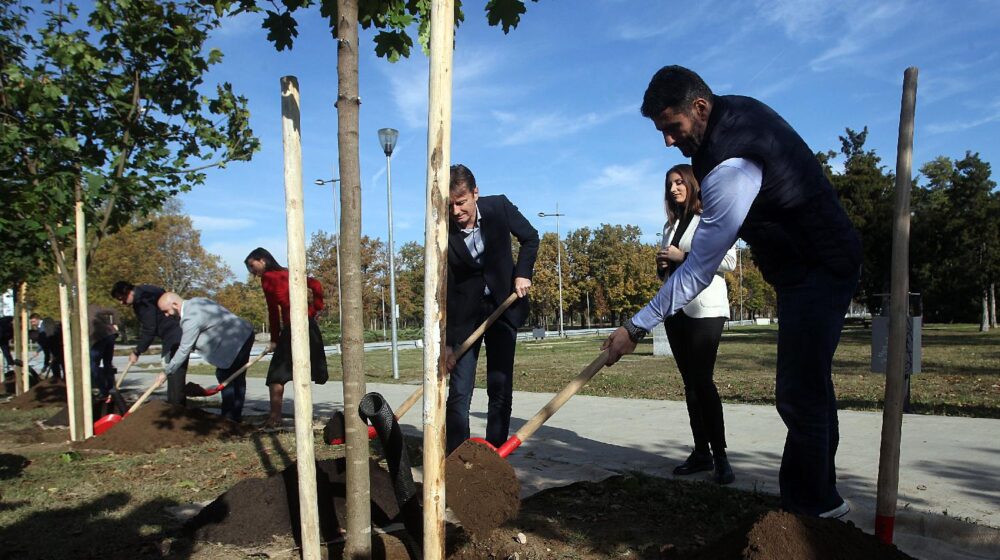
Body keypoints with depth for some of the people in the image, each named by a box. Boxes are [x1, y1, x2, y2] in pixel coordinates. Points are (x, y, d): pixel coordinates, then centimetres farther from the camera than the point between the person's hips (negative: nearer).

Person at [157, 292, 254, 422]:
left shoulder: (190, 319, -21)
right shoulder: (195, 302, 7)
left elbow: (184, 350, -16)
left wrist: (166, 372, -6)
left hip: (237, 340, -11)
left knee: (224, 376, -7)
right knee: (237, 377, 14)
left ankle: (228, 418, -2)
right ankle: (236, 416, 22)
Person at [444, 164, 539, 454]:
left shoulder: (499, 207, -11)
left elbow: (530, 238, 7)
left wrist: (522, 273, -8)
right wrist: (446, 342, -17)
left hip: (503, 306, 1)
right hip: (464, 312, -1)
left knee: (500, 388, 1)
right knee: (459, 391, -5)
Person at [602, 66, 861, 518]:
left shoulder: (731, 166, -29)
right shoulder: (738, 109, 1)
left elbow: (700, 269, -29)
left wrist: (636, 328, -26)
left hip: (816, 273, -11)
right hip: (823, 261, 11)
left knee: (799, 394, -11)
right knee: (810, 383, 16)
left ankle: (806, 507, -1)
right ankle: (820, 495, 29)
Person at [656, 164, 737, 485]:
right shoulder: (671, 224, 19)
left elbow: (729, 261, -11)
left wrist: (684, 257, -14)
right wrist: (662, 266, 3)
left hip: (705, 310, -7)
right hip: (675, 309, 7)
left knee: (702, 380, -12)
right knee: (690, 383, 7)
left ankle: (720, 456, -5)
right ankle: (701, 452, 12)